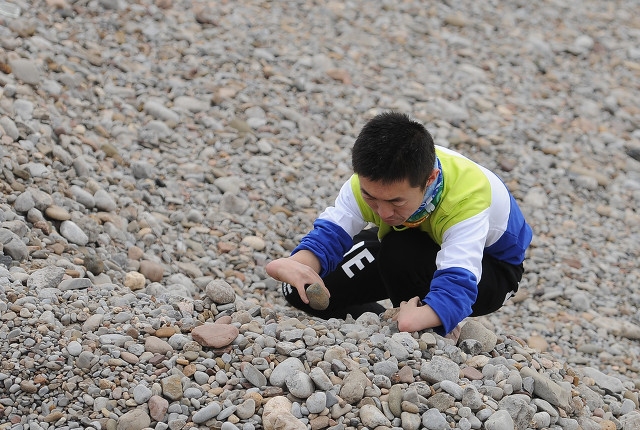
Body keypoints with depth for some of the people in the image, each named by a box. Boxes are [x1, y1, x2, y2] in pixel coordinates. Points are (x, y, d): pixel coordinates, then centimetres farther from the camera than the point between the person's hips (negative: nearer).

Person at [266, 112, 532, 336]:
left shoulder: (469, 195, -44)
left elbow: (457, 284, -55)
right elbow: (331, 231, -35)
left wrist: (415, 319, -76)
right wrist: (300, 264, -59)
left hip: (488, 263, -5)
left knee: (402, 252, -39)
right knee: (303, 290, -10)